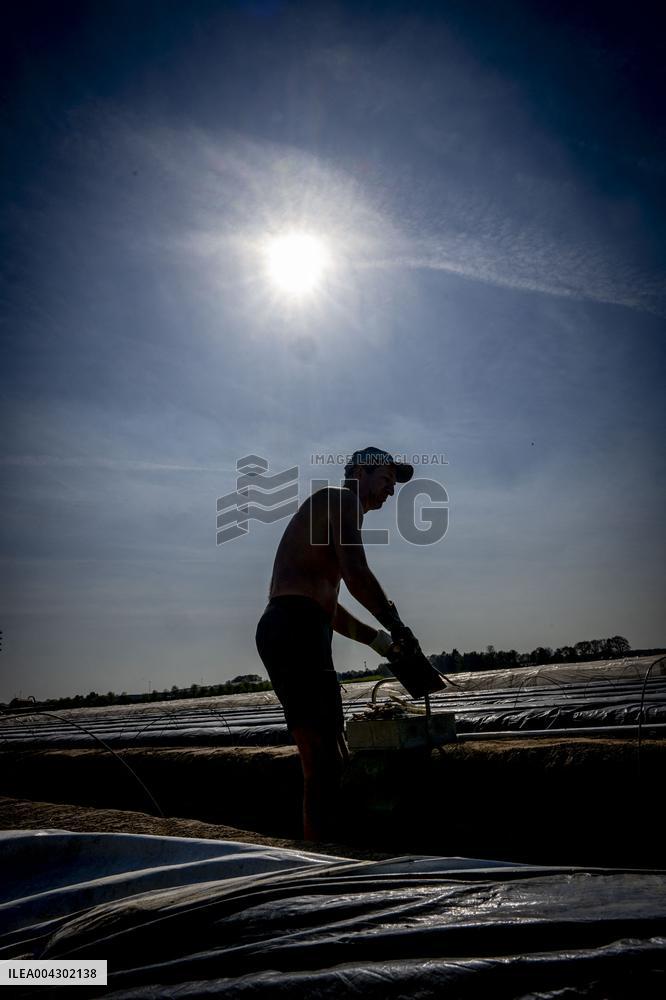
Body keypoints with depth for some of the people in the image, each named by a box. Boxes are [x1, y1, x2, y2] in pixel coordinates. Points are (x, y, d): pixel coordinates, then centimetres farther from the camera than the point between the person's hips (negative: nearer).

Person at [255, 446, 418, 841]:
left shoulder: (328, 510, 30)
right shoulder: (342, 501, 1)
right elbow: (356, 574, -15)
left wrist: (377, 639, 24)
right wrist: (397, 626, -4)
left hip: (285, 631, 11)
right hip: (297, 630, -11)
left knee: (333, 760, 13)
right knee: (323, 763, -13)